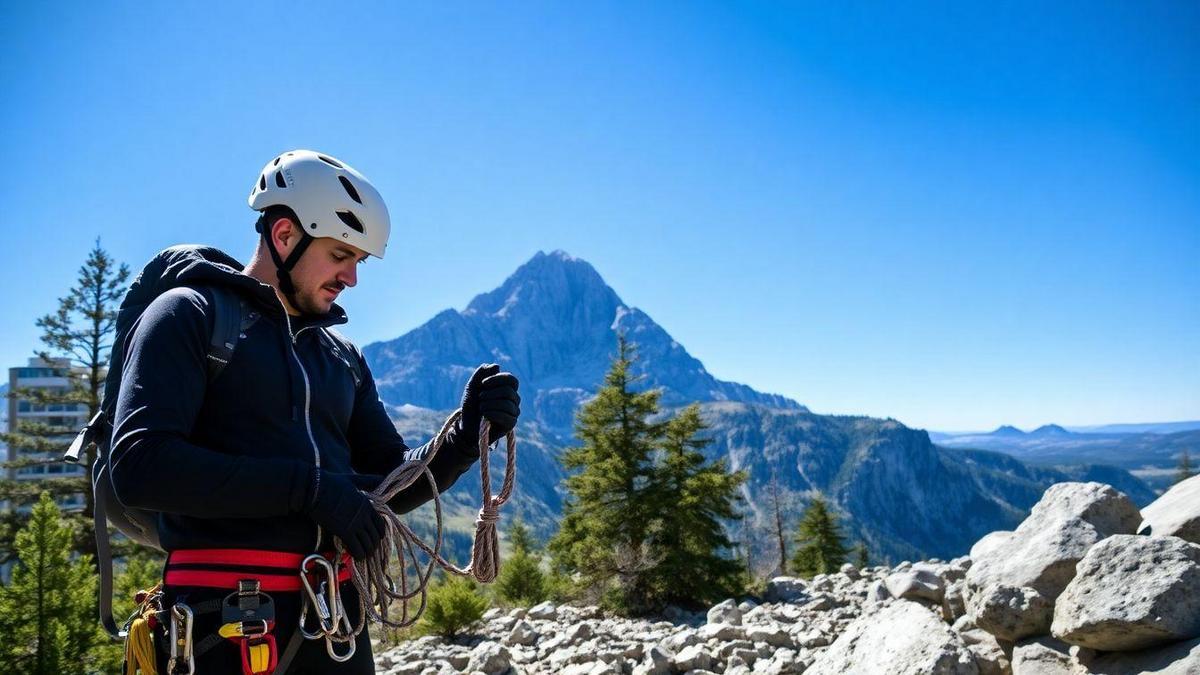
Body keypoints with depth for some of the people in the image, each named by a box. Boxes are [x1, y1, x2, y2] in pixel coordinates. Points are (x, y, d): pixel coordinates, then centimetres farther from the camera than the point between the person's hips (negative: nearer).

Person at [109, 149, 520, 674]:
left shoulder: (342, 356, 16)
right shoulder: (189, 316, -2)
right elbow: (140, 467, -16)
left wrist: (467, 435, -4)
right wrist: (306, 487, -21)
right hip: (227, 617, -6)